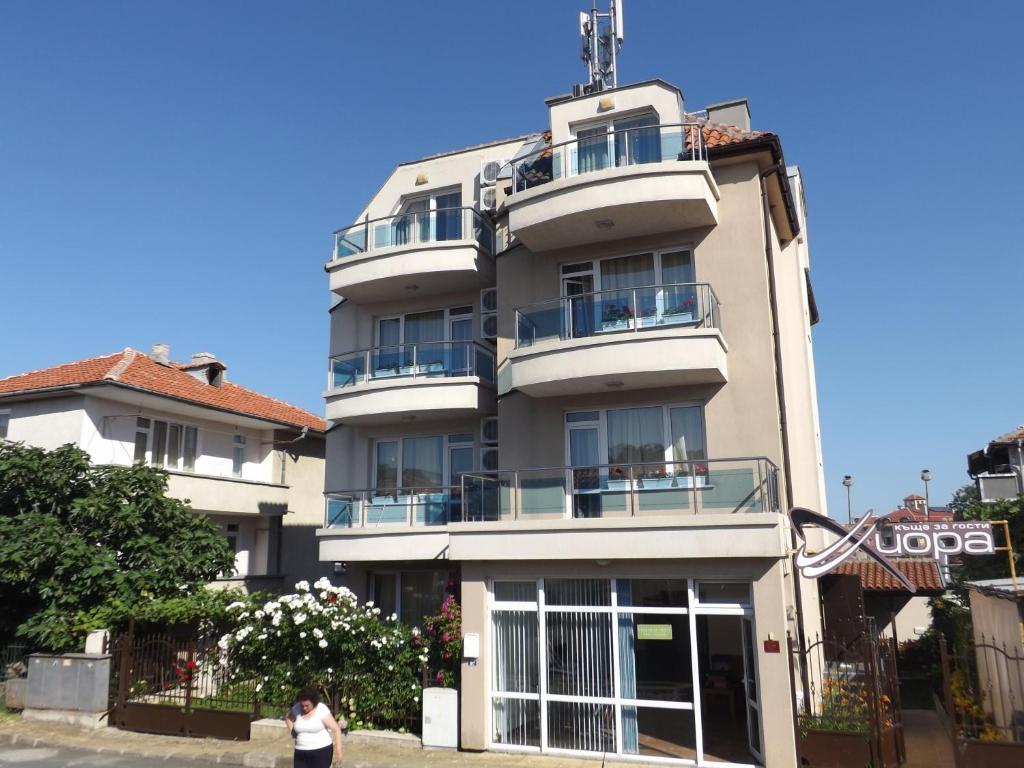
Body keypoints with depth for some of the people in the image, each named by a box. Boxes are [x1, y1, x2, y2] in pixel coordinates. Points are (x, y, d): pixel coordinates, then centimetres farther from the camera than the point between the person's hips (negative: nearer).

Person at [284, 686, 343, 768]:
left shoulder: (322, 710, -15)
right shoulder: (297, 709, -2)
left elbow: (336, 729, -13)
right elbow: (288, 717, 21)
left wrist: (338, 751, -17)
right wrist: (292, 731, 5)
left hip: (322, 751, -4)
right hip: (301, 753, 5)